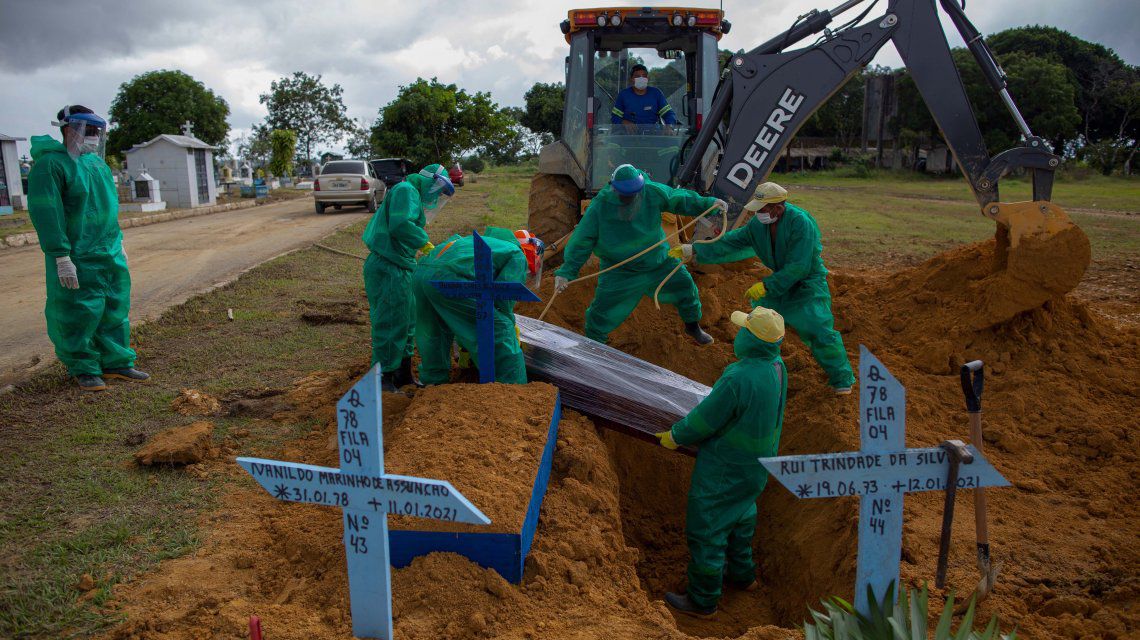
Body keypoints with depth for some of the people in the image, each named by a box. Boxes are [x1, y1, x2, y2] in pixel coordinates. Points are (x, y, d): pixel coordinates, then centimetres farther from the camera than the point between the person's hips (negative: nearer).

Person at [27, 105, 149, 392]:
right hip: (78, 259, -8)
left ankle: (116, 362, 23)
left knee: (116, 310, 12)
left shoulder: (97, 162, 13)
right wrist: (61, 257, -22)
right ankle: (83, 369, 14)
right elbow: (45, 213, -18)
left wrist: (118, 243, 20)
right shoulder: (51, 163, -13)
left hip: (110, 255, 8)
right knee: (80, 314, 1)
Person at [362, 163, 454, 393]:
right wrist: (425, 243, -17)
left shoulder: (414, 197, 24)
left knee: (407, 321, 17)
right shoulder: (406, 190, -8)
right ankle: (384, 378, 3)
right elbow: (400, 224, -24)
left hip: (399, 269, 11)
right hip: (387, 269, -11)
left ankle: (403, 374, 28)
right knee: (390, 323, -6)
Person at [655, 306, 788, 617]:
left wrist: (675, 436, -3)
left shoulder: (738, 378, -34)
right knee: (738, 515, 30)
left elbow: (705, 419, -23)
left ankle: (703, 599, 25)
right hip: (758, 462, 9)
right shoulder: (777, 367, -6)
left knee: (706, 528, 9)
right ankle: (741, 574, 49)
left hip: (726, 468, -8)